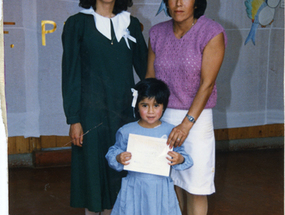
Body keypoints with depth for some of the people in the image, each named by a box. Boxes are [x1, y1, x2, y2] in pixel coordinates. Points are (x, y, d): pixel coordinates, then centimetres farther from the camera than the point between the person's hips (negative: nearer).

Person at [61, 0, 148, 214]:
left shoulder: (131, 24, 8)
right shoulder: (77, 23, -1)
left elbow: (144, 67, 10)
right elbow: (71, 75, -3)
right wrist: (74, 119, -7)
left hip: (125, 111, 3)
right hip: (92, 112, -3)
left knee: (121, 171, 8)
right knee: (92, 167, 5)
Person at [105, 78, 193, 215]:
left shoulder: (171, 131, -3)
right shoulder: (126, 131, -3)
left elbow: (181, 155, 3)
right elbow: (113, 152, 5)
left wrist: (180, 160, -19)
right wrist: (118, 159, -15)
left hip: (161, 188, 0)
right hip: (134, 189, 0)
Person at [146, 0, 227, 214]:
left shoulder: (212, 33, -10)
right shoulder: (157, 33, 4)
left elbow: (207, 84, -13)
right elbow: (150, 78, 7)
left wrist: (186, 124, -18)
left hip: (196, 117, -3)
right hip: (162, 116, 4)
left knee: (195, 188, 2)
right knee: (172, 182, 8)